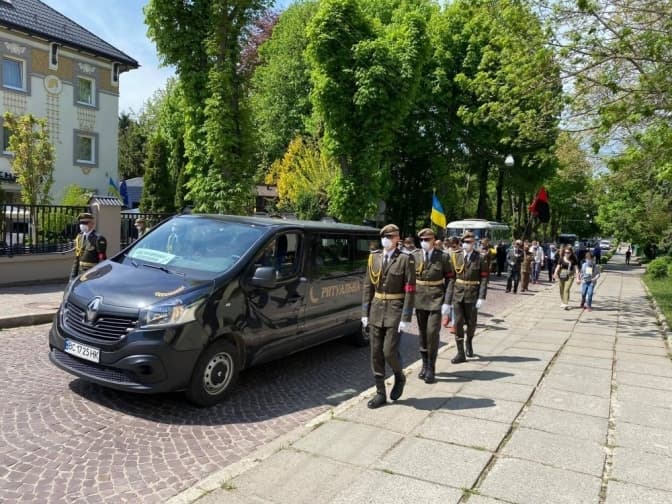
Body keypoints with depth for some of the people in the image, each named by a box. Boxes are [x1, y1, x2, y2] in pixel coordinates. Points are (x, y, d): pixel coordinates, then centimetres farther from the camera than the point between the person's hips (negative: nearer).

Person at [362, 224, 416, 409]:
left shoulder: (406, 259, -7)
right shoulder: (374, 258, 7)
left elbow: (410, 290, -9)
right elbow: (367, 286, 9)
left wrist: (406, 318, -14)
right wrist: (365, 313, 5)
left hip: (395, 310, -4)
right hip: (376, 310, 5)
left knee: (389, 351, -6)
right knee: (376, 354, 7)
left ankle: (399, 377, 26)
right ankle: (380, 393, 19)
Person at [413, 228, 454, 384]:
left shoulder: (443, 257, -3)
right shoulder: (415, 257, 4)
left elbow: (450, 280, -2)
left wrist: (447, 302, -9)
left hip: (436, 300, -3)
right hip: (420, 300, 3)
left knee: (432, 333, -8)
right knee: (422, 334, 10)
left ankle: (431, 369, 4)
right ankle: (425, 365, 23)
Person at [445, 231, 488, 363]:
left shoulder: (480, 259, -4)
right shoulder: (457, 257, 4)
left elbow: (484, 279, -7)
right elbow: (452, 278, 6)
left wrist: (481, 297, -14)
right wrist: (449, 297, 4)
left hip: (472, 296, -2)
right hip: (458, 295, 2)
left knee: (471, 323, 9)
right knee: (458, 323, 1)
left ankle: (469, 342, 40)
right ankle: (460, 354, 8)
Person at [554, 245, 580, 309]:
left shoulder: (574, 259, -2)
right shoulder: (561, 258, 1)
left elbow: (576, 268, -1)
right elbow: (558, 267, 2)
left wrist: (577, 278, -6)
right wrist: (555, 274, -14)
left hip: (570, 276, -2)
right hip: (561, 275, 2)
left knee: (567, 290, -14)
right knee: (561, 290, 10)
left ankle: (566, 304, -16)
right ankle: (563, 302, 29)